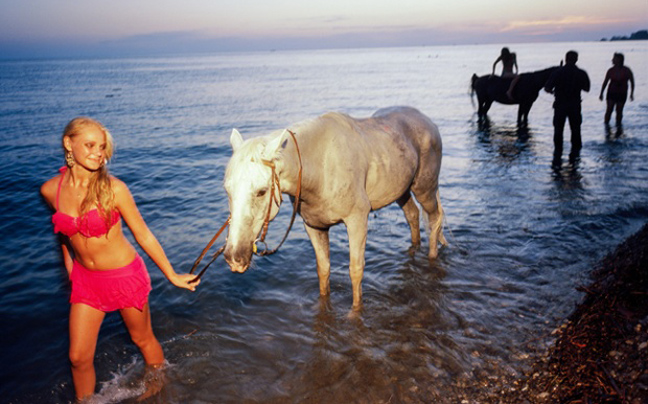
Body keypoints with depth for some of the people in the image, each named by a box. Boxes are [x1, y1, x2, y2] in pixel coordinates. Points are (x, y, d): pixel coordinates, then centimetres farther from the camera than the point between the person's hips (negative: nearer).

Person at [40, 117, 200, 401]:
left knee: (143, 340, 17)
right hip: (85, 279, 3)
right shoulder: (50, 190, -9)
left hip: (125, 276, -3)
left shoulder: (113, 189, -20)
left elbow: (143, 235, -12)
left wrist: (172, 275, -9)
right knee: (79, 357, 8)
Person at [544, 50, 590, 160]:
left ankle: (558, 151, 10)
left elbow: (547, 88, -12)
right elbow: (586, 89, 5)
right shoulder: (581, 74, -6)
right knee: (575, 128, 14)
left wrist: (552, 91, 10)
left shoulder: (557, 72, -11)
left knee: (558, 128, 9)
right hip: (575, 105, 1)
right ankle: (575, 150, 19)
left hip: (560, 104, -1)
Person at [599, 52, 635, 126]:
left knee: (619, 111, 6)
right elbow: (605, 82, 4)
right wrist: (601, 94, 4)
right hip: (611, 93, 0)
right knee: (609, 110, -7)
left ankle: (618, 127, 20)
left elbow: (632, 82, 2)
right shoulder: (611, 70, -6)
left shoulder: (626, 70, -9)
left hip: (622, 94, 0)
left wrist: (632, 94, 1)